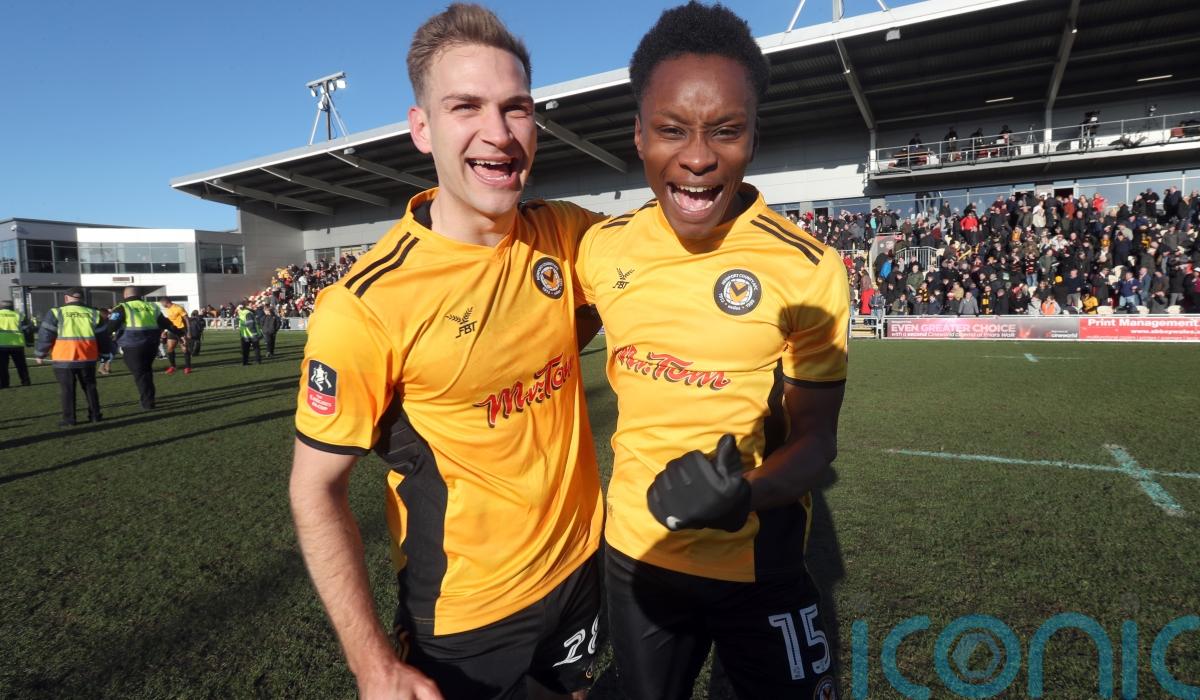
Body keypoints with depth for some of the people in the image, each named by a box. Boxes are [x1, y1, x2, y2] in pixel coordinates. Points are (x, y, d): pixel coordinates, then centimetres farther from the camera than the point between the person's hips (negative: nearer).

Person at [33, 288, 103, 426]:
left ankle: (69, 418, 9)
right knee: (90, 387, 13)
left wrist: (39, 354, 11)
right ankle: (95, 415, 14)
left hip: (64, 359, -2)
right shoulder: (93, 313, 6)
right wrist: (100, 354, 21)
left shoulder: (56, 313, -2)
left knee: (67, 389, 7)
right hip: (88, 358, 3)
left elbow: (45, 335, -2)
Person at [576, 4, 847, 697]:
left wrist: (743, 493, -31)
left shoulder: (808, 269, -17)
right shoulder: (603, 248, -8)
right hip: (633, 552, 4)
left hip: (759, 566, -3)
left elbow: (814, 440, -13)